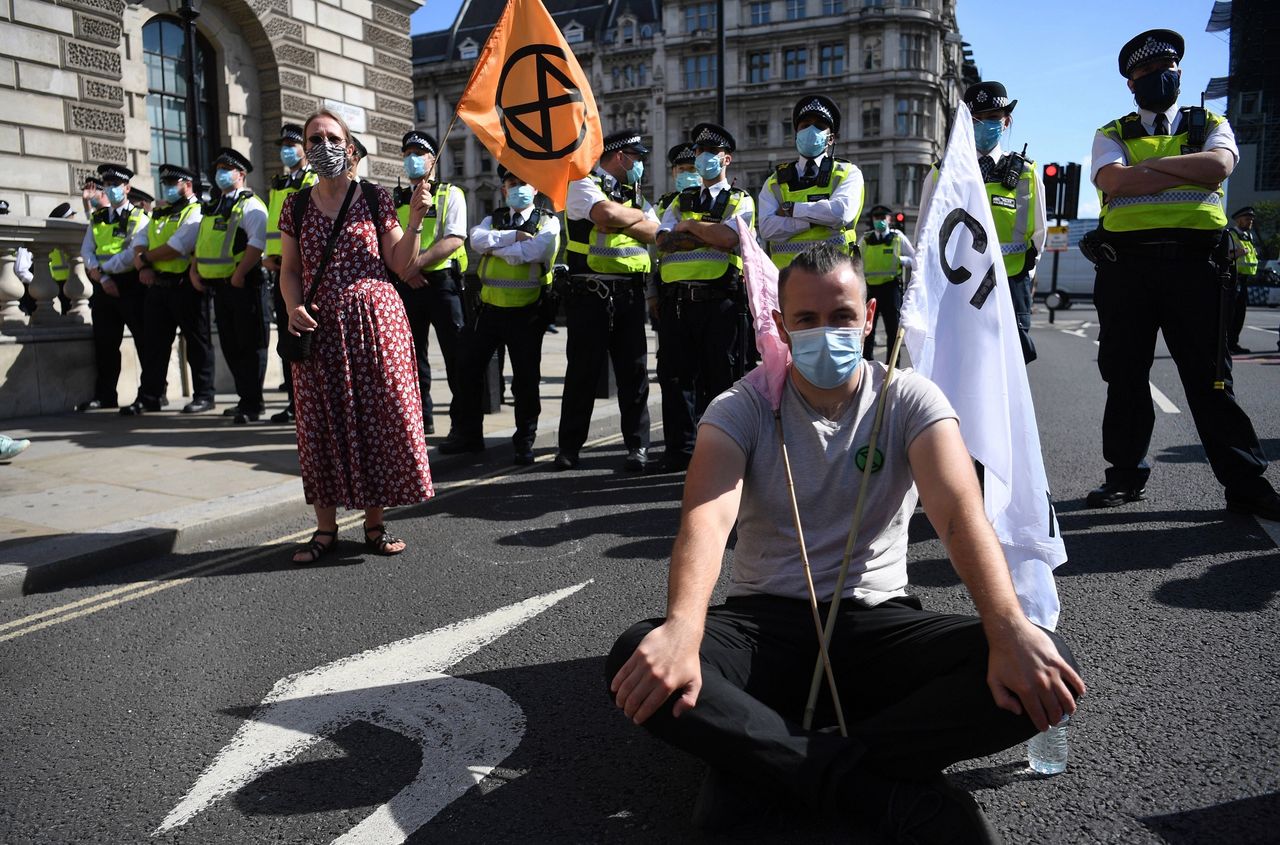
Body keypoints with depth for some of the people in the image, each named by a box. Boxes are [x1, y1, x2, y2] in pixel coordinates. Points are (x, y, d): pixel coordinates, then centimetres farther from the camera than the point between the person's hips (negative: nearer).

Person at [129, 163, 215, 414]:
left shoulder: (196, 213, -6)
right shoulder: (160, 214, 21)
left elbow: (176, 248, -17)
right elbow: (139, 242, 14)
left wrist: (146, 257, -4)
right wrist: (144, 267, -6)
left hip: (185, 287, -8)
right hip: (157, 286, 8)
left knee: (197, 342, 1)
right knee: (155, 342, 9)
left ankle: (203, 396, 7)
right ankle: (149, 397, 15)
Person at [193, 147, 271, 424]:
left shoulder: (250, 205, -5)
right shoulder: (213, 208, 21)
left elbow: (257, 244, -18)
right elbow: (201, 243, 25)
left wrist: (239, 275, -22)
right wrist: (195, 271, 10)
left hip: (244, 285, -9)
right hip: (218, 286, 9)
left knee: (250, 344, -5)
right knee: (230, 345, 11)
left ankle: (251, 405, -1)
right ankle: (246, 399, 19)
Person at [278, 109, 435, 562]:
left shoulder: (375, 198, 4)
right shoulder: (296, 207, 9)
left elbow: (399, 262, 2)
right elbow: (289, 270, 11)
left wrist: (415, 221, -12)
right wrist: (293, 307, -7)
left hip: (375, 322, -1)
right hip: (320, 328, 2)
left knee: (379, 418, 0)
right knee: (322, 423, 4)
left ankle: (374, 523, 14)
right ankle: (325, 528, 16)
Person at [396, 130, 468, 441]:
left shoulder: (450, 194, 3)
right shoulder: (396, 199, 16)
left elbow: (454, 239, -10)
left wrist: (419, 262, -18)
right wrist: (405, 268, -8)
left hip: (442, 280, -5)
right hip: (408, 284, 5)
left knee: (456, 356, -7)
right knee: (413, 354, 11)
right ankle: (421, 419, 23)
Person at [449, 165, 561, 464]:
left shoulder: (548, 223, -1)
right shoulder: (493, 219, 12)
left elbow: (529, 252, -19)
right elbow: (477, 239, -10)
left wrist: (493, 246, -8)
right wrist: (514, 235, -16)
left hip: (527, 313, -4)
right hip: (489, 308, 4)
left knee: (526, 378, 2)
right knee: (469, 369, 6)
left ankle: (524, 442, 16)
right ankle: (467, 432, 23)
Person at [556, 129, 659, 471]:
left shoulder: (634, 192, 20)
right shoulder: (583, 183, 2)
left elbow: (656, 233, 6)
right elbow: (606, 213, -17)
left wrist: (620, 222, -7)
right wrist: (638, 216, 1)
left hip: (629, 293, 5)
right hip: (589, 292, -5)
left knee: (634, 369, 3)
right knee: (583, 369, 1)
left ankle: (637, 445, 11)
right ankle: (568, 446, 12)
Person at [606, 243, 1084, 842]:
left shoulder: (909, 400, -1)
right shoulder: (741, 408, -3)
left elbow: (960, 513, -16)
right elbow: (707, 518, -21)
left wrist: (1009, 628, -35)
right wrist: (683, 626, -42)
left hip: (876, 622, 1)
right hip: (764, 623, 0)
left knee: (1043, 669, -26)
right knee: (637, 662, -30)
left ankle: (762, 766, -24)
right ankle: (892, 793, -25)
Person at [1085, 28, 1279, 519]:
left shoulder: (1210, 126, 16)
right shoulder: (1112, 135, 14)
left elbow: (1220, 166, -8)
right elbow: (1114, 180, -9)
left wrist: (1148, 165, -7)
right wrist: (1192, 171, -6)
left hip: (1194, 262, 0)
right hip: (1126, 264, 1)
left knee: (1209, 376, 0)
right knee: (1125, 376, 4)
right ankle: (1126, 475, 15)